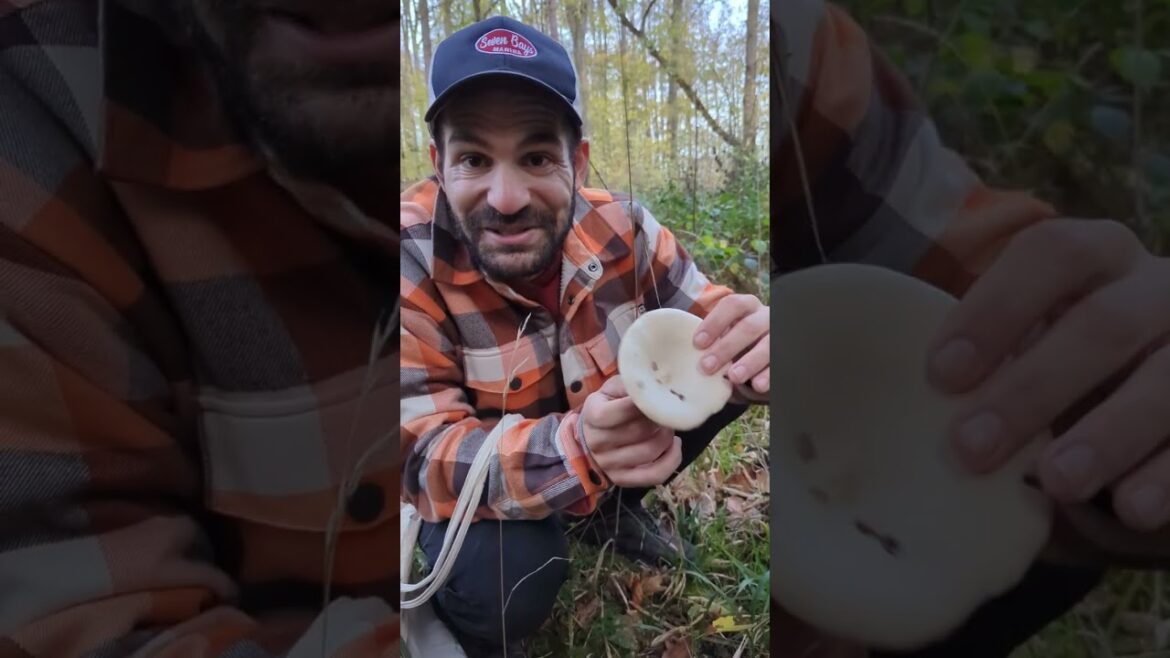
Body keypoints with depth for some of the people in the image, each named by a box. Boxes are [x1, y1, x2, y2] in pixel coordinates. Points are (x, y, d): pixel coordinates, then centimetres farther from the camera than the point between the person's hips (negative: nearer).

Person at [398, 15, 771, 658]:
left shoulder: (623, 229, -16)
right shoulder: (411, 260, -27)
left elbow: (706, 319, -13)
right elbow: (420, 454, -30)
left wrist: (747, 343, -40)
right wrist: (578, 448, -49)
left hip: (605, 454, 5)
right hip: (481, 488, -4)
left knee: (722, 375, -11)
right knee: (504, 584, -34)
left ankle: (613, 507, 13)